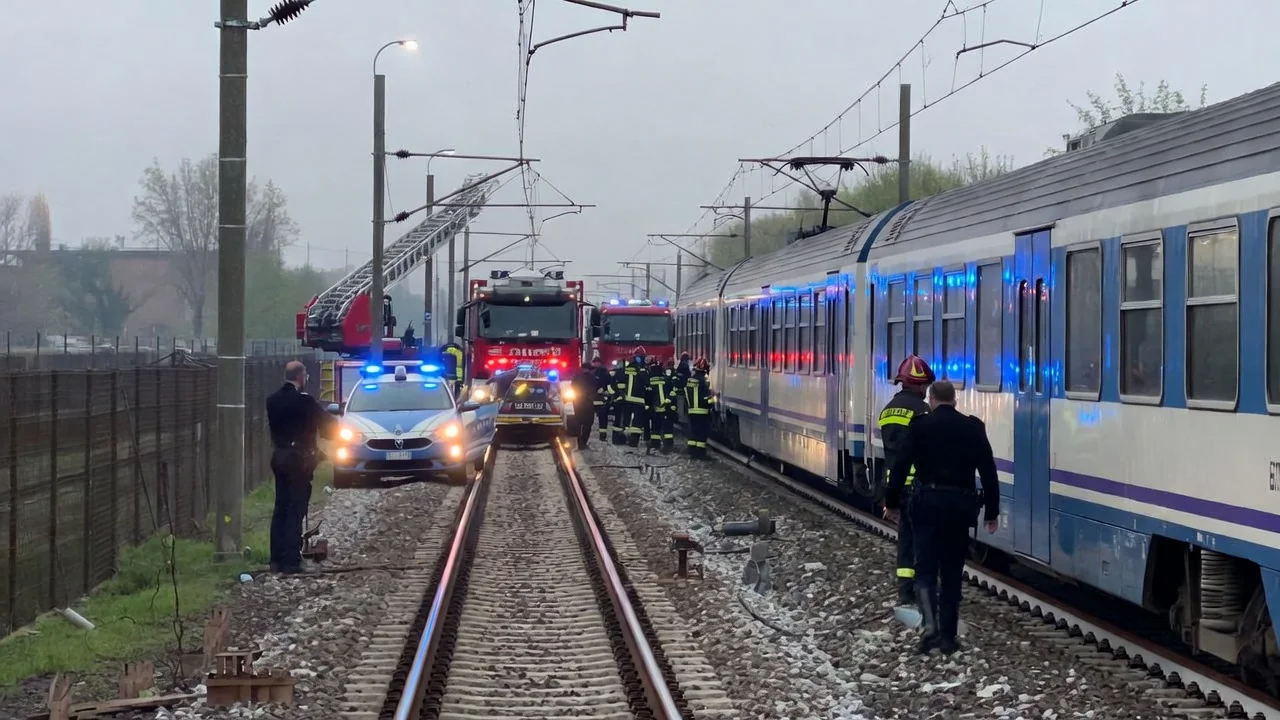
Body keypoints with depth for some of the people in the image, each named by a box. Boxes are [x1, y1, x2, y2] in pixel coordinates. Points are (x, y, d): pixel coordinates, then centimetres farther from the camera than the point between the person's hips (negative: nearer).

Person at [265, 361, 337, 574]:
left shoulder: (272, 400, 4)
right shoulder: (304, 401, -16)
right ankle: (291, 562, -5)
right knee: (295, 511, -4)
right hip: (298, 458, -7)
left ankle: (277, 560, 12)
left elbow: (272, 425, 12)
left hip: (279, 456, 7)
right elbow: (327, 423, -5)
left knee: (280, 509, 11)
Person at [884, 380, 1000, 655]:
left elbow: (901, 465, -5)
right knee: (952, 570, 10)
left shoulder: (920, 426, -2)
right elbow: (988, 472, 3)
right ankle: (948, 635, 10)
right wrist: (992, 511, 9)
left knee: (926, 566, 2)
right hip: (961, 503, 2)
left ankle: (930, 624, -20)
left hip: (929, 500, -2)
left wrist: (892, 501, 6)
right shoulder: (973, 428, 4)